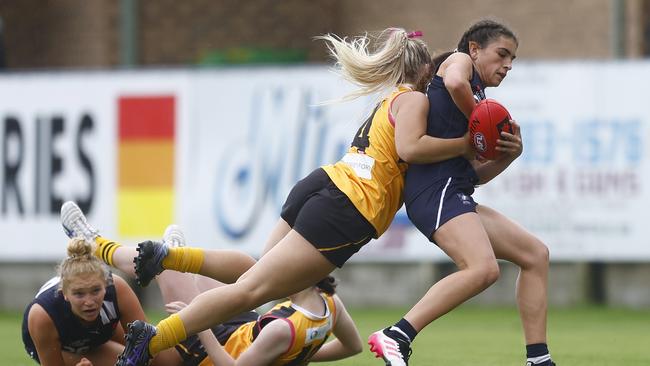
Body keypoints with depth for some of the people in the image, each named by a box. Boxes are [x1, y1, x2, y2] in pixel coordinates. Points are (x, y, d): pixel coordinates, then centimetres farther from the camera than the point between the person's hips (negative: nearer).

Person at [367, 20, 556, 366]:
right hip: (436, 188, -10)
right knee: (483, 268, -29)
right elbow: (455, 83, -19)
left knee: (535, 254, 13)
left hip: (455, 194, 10)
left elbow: (478, 174, 27)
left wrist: (509, 153, 9)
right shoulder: (459, 61, 8)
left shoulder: (477, 99, 29)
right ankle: (395, 337, -28)